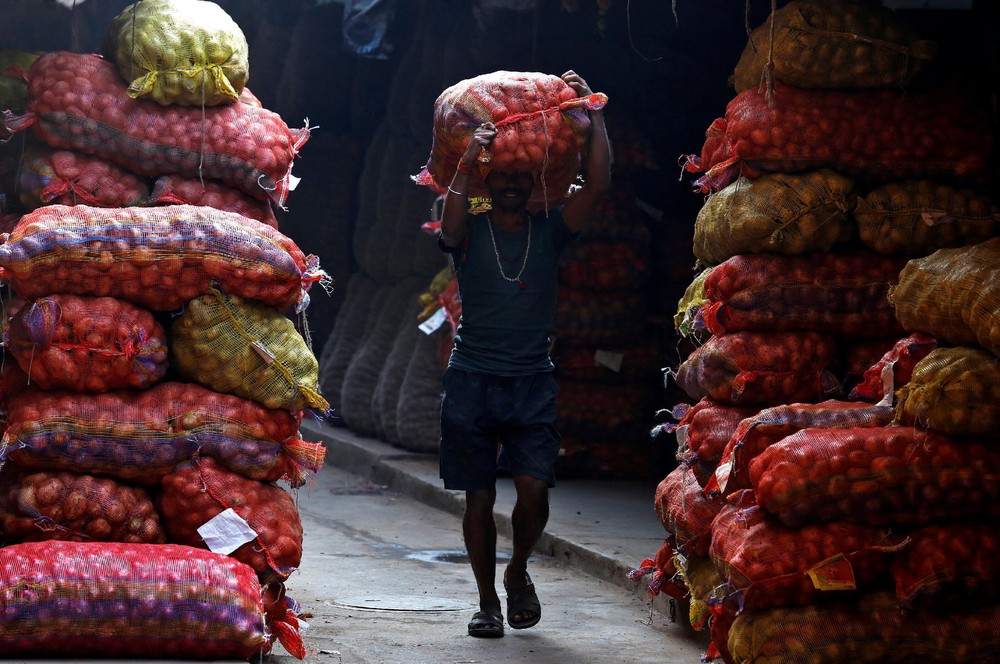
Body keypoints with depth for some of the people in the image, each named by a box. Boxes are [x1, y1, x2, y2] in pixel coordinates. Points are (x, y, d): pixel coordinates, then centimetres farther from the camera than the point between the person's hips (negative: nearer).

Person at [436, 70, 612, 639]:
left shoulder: (550, 233, 6)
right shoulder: (470, 233, 2)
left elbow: (598, 186, -7)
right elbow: (449, 224, -23)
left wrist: (592, 111, -11)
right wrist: (467, 165, -39)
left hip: (532, 381, 1)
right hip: (472, 378, -1)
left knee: (535, 491, -11)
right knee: (480, 495, 2)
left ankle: (518, 572, 16)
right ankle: (487, 600, 16)